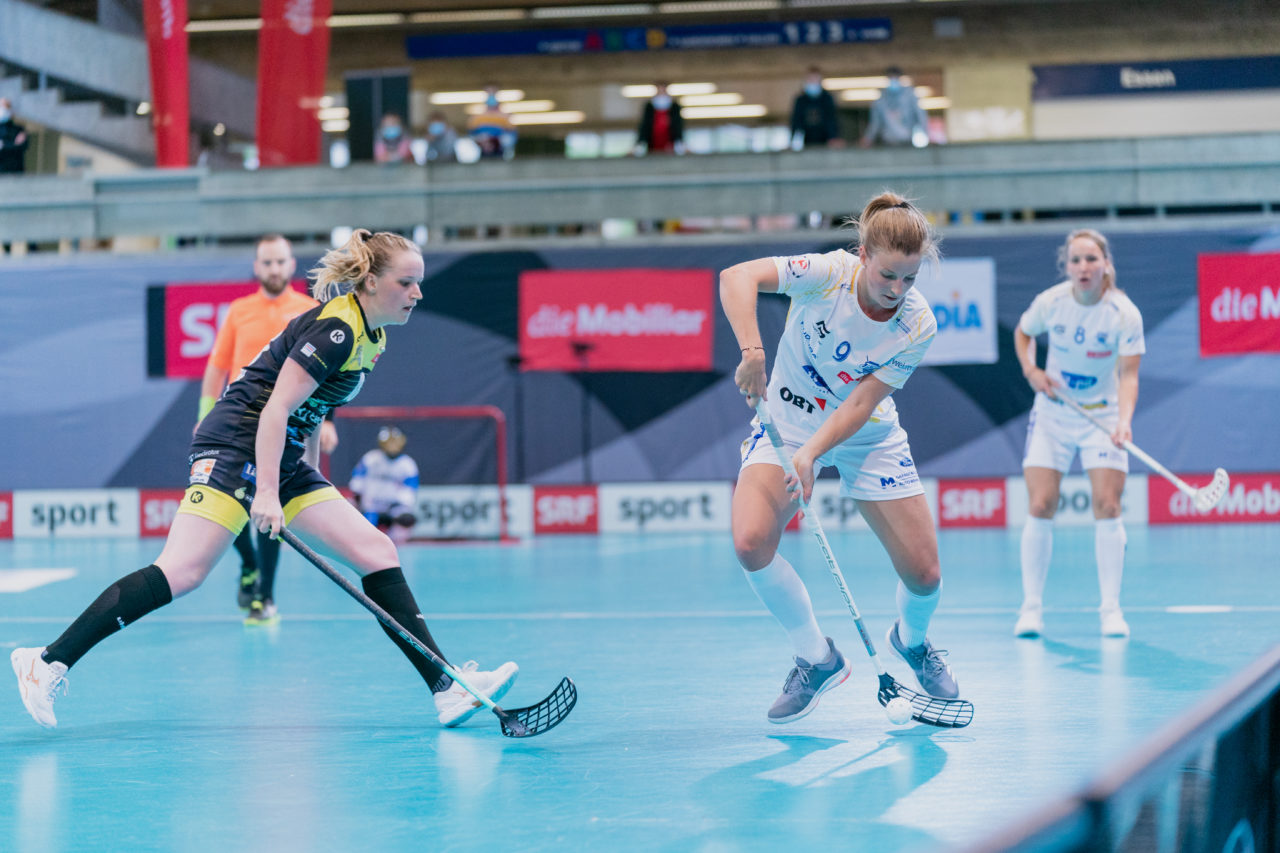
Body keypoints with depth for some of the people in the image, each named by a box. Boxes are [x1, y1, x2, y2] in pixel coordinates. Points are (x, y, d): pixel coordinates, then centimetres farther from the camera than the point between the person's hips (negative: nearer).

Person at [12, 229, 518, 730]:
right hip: (235, 448, -10)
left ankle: (447, 689, -3)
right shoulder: (335, 329, -16)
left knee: (377, 554, -1)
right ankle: (49, 662, -17)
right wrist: (267, 493, -25)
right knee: (182, 573, -21)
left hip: (283, 461, 10)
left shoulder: (372, 338, 14)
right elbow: (275, 410, -20)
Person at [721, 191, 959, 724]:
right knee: (752, 544, -25)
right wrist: (752, 351, -49)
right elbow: (736, 278, -36)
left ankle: (912, 642, 33)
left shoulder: (918, 325, -19)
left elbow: (860, 404, -21)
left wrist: (810, 456, -34)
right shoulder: (828, 274, -25)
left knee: (923, 574, -4)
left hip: (867, 436, 1)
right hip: (788, 421, -1)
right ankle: (817, 658, -3)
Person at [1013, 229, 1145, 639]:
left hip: (1102, 415, -1)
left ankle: (1111, 609, -3)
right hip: (1053, 413, 1)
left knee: (1107, 505, -11)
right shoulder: (1050, 302, -12)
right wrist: (1031, 370, -9)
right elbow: (1023, 332, 9)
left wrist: (1123, 421, -36)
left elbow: (1128, 376, -20)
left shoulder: (1125, 314, -18)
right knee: (1040, 507, -7)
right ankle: (1031, 607, 1)